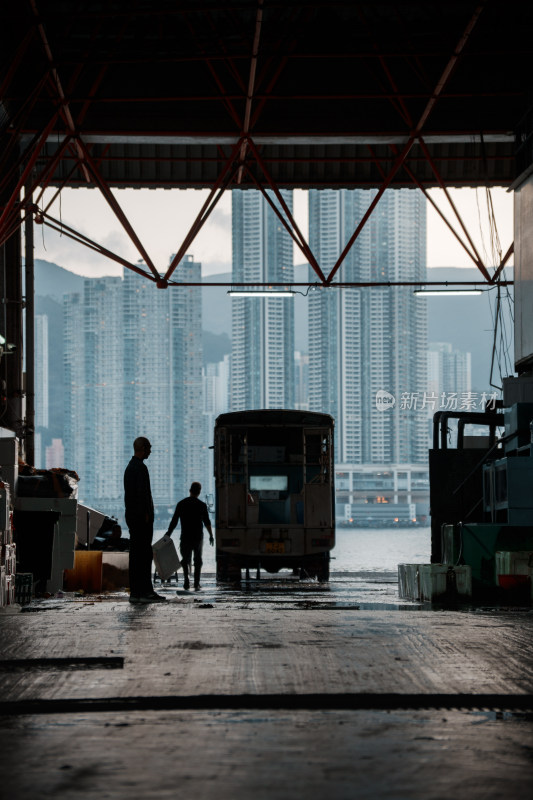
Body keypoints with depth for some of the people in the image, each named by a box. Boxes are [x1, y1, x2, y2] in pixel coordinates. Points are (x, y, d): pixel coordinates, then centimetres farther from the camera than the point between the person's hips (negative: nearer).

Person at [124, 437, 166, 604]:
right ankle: (145, 592, -12)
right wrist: (146, 515, -18)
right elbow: (142, 494, -20)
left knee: (135, 555, 9)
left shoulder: (129, 467, 18)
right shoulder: (140, 467, -14)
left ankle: (135, 592, 9)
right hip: (142, 518, -10)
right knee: (144, 555, -10)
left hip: (131, 516, 10)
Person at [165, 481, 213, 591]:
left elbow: (174, 521, -1)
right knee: (198, 560, 10)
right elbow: (207, 522, 0)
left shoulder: (181, 504, 0)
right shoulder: (202, 505, -2)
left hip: (185, 537, 0)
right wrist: (211, 535, 10)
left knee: (185, 559, 10)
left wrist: (168, 533, 6)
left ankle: (186, 580, -9)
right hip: (198, 536, 0)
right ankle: (196, 583, 6)